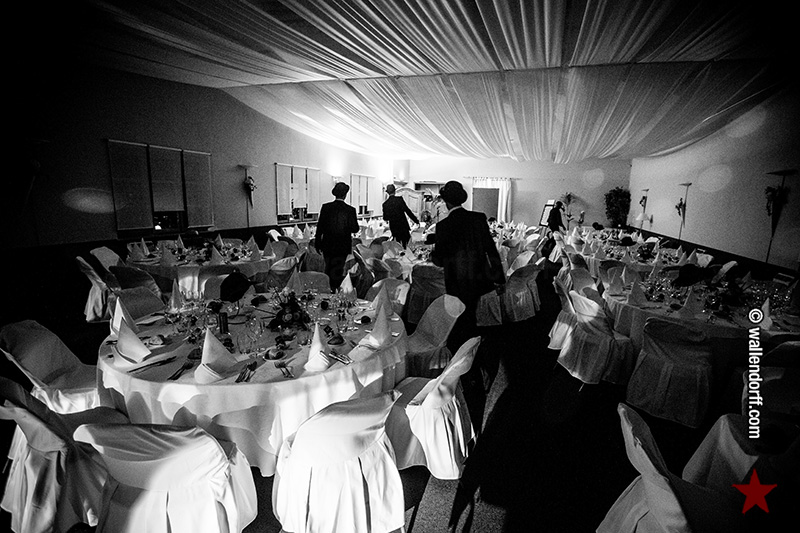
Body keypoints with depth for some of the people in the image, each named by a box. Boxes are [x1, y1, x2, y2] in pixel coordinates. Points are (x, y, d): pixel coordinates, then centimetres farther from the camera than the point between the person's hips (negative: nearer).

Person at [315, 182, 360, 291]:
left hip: (327, 245, 2)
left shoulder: (326, 207, -6)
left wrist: (317, 244, 5)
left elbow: (320, 226, -4)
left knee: (328, 270, 17)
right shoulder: (350, 210, -10)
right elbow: (355, 229, -8)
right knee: (338, 273, 9)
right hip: (343, 246, -1)